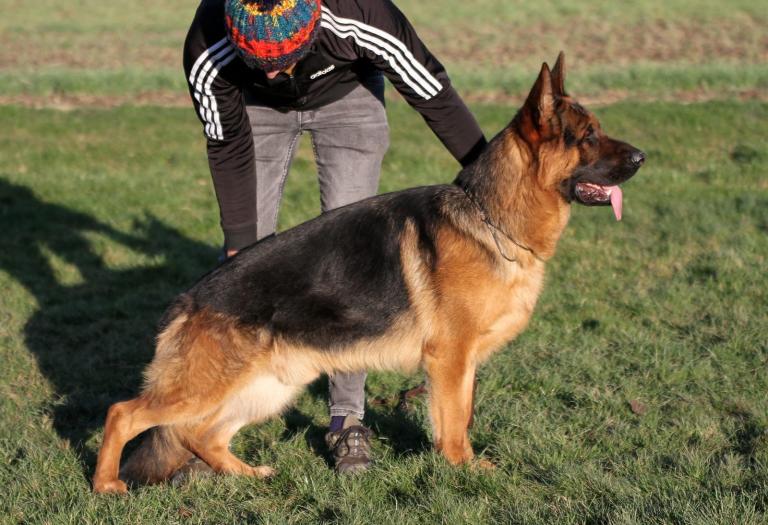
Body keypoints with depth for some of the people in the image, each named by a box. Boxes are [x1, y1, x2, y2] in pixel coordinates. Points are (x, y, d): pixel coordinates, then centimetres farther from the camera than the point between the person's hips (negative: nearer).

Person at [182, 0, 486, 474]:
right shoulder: (208, 55, -37)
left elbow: (435, 96, -25)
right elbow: (230, 150, -19)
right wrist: (240, 243, -17)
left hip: (348, 95, -1)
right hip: (257, 108, 1)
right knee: (244, 253, -4)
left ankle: (348, 417, -2)